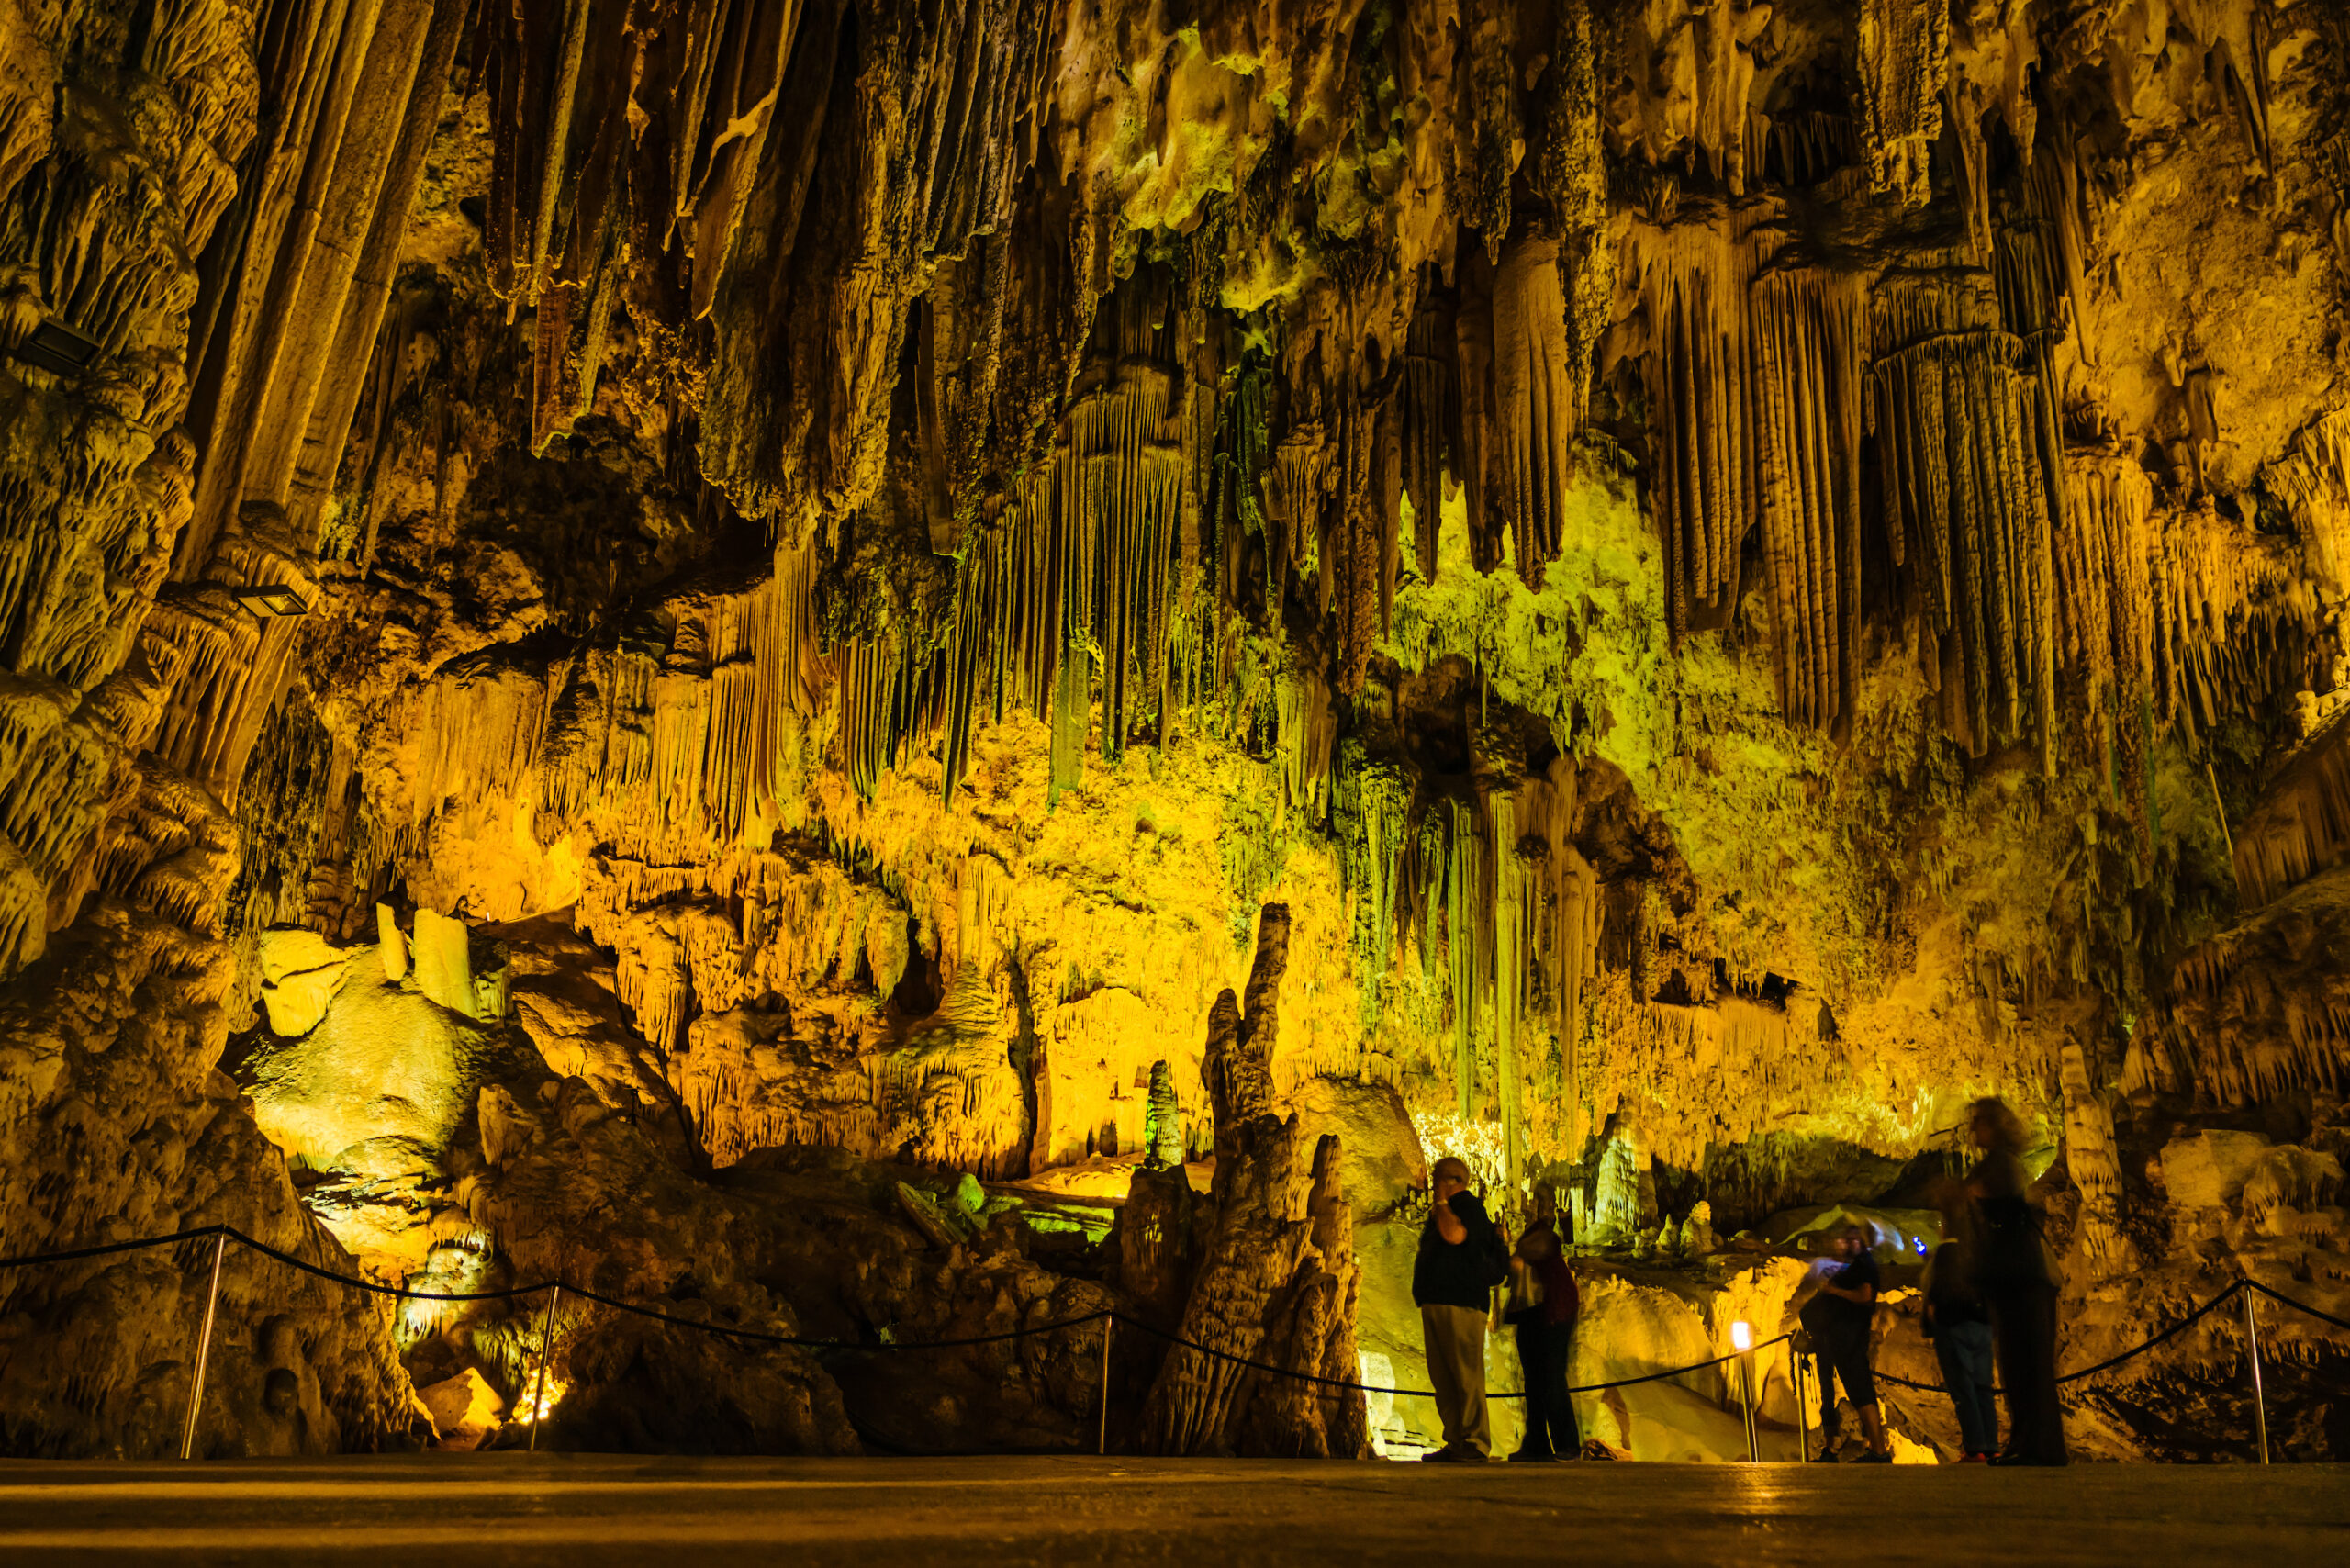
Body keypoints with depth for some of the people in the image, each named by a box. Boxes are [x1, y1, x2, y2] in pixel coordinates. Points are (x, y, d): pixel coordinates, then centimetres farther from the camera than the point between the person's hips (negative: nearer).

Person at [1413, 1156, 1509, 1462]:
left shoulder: (1469, 1206, -6)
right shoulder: (1445, 1212, 24)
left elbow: (1454, 1235, -24)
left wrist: (1440, 1203, -12)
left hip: (1461, 1305, -10)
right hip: (1436, 1305, 10)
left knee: (1466, 1376, -10)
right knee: (1442, 1379, 9)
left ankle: (1475, 1445, -9)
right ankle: (1455, 1443, 13)